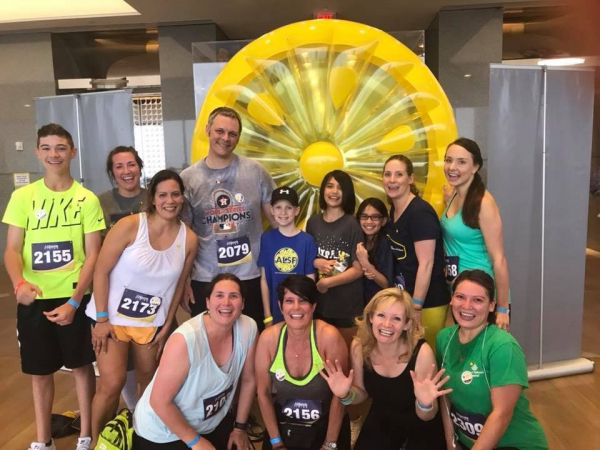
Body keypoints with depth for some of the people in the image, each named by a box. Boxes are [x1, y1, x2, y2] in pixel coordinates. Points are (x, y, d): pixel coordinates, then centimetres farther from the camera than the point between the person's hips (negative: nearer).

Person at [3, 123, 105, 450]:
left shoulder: (87, 199, -4)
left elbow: (93, 254, -6)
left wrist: (73, 301, -13)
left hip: (76, 298, -1)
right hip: (33, 300, 2)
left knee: (81, 366, 11)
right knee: (39, 371, 14)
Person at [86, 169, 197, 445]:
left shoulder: (189, 239, -7)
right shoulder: (129, 226, -17)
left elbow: (178, 285, 2)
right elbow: (101, 272, -13)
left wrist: (166, 327, 4)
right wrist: (101, 319, -13)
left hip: (151, 322, 3)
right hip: (112, 317, -3)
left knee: (149, 383, 14)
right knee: (112, 384, -7)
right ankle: (97, 442, 18)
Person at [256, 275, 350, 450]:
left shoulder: (329, 337, -23)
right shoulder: (268, 338, -16)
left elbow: (339, 394, -15)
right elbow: (263, 393, -6)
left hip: (326, 427, -1)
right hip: (284, 427, 2)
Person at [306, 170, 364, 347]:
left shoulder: (352, 224, -11)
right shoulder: (313, 222, 2)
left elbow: (358, 269, -11)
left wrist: (327, 283, -12)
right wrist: (316, 262, -7)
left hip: (347, 302, -4)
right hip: (319, 300, 4)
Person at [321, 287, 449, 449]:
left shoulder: (421, 352, -29)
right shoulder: (359, 346, -19)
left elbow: (427, 417, -17)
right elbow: (362, 393, -2)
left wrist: (425, 404, -38)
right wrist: (346, 394, -22)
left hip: (420, 426, -2)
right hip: (381, 421, 3)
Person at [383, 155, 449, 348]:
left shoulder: (420, 212, -17)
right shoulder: (393, 211, 8)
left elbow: (426, 264, -20)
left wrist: (416, 307, -19)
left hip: (427, 302, -7)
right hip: (404, 299, 8)